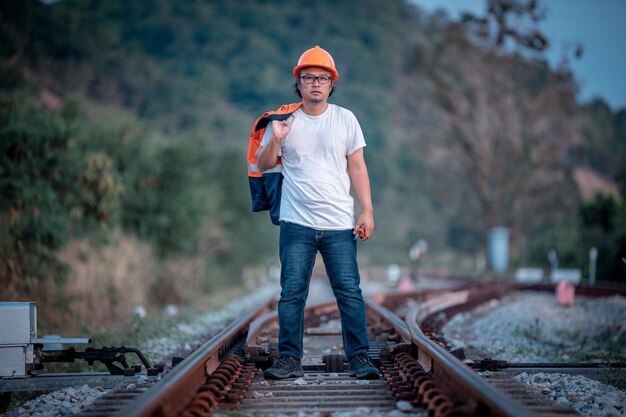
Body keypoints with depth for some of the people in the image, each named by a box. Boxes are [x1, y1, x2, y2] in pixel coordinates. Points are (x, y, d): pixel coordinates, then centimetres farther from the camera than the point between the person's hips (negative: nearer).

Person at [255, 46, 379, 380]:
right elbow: (263, 165, 9)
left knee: (350, 293, -2)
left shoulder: (345, 119, 7)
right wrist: (275, 141, -11)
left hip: (340, 225, 0)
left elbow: (357, 167, 8)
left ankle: (359, 358, 4)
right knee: (292, 293, 1)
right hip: (296, 224, 0)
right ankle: (290, 359, 8)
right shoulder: (284, 121, 6)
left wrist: (367, 210, 1)